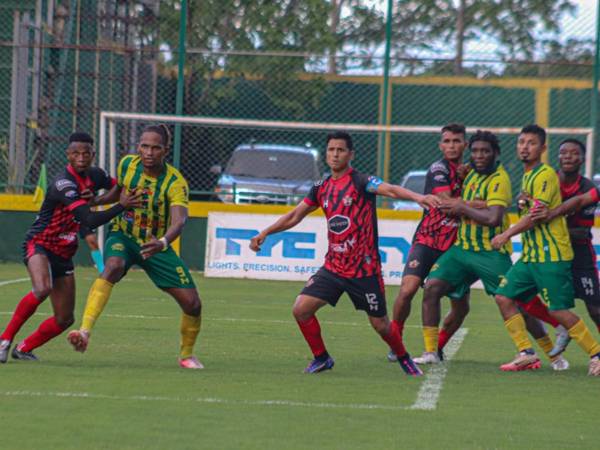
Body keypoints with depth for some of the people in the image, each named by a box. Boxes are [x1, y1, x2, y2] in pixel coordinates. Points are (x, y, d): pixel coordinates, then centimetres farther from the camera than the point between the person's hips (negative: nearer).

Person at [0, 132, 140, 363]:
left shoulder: (95, 176, 1)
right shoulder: (63, 184, -25)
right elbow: (89, 220, -34)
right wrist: (121, 205, -34)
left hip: (63, 255, 8)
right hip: (39, 245, -8)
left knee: (64, 319, 7)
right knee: (42, 289, -37)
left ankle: (24, 348, 28)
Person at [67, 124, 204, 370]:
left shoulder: (175, 182, -21)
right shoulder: (127, 164, -9)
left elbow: (179, 220, -38)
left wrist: (163, 242, -57)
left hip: (156, 245, 0)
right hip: (123, 237, 0)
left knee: (192, 303, -6)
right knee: (112, 267, -36)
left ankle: (186, 355, 23)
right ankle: (84, 333, -48)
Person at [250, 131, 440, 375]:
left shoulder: (360, 181, -12)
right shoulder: (322, 187, 7)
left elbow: (391, 189, -30)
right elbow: (294, 216, 18)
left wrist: (418, 197, -48)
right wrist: (264, 233, 13)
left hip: (364, 270, -5)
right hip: (333, 267, 5)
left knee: (380, 324, 3)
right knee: (301, 309, -7)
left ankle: (404, 359, 31)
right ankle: (321, 358, 12)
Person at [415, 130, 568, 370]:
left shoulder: (499, 179, -15)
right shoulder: (472, 174, 9)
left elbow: (494, 218, -27)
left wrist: (463, 208, -17)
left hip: (491, 252, -7)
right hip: (462, 248, 7)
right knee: (431, 287, -9)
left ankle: (554, 355, 10)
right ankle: (430, 353, -3)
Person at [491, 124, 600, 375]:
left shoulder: (545, 175, -12)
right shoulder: (527, 175, 17)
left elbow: (536, 215, -18)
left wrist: (506, 236, -13)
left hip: (552, 255, -9)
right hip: (530, 255, 9)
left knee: (559, 310, -11)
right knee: (504, 296, 0)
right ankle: (526, 354, 1)